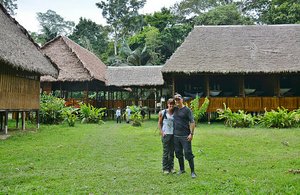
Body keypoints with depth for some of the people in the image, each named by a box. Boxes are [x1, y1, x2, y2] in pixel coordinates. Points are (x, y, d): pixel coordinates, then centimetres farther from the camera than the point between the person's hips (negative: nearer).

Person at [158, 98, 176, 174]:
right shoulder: (163, 112, -3)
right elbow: (159, 123, 3)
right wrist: (161, 132, -8)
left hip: (173, 134, 3)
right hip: (166, 134, -3)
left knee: (172, 152, 11)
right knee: (165, 152, 3)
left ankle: (171, 167, 23)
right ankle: (165, 168, 13)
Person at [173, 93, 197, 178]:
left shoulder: (187, 110, -6)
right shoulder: (175, 109, 10)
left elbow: (192, 122, -8)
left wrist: (191, 133, -15)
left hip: (185, 136, -6)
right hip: (176, 136, 6)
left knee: (188, 153, -4)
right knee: (178, 153, 14)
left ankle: (192, 171, 5)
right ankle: (181, 169, 29)